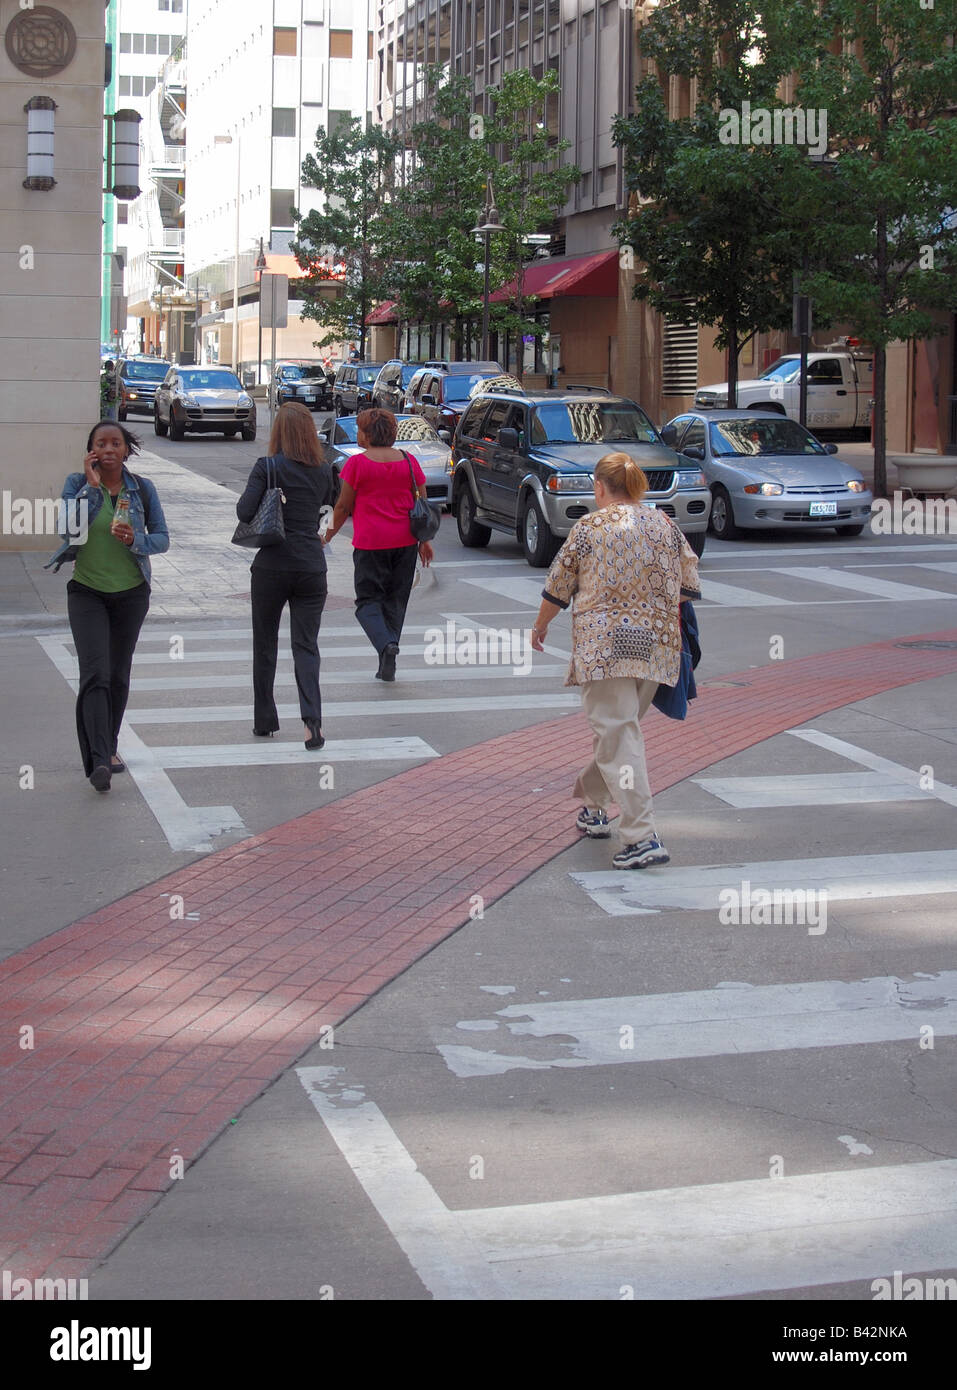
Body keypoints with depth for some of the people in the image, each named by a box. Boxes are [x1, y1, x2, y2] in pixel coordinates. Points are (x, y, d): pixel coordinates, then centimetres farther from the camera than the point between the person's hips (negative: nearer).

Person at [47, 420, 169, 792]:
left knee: (119, 675, 12)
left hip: (131, 593, 2)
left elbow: (162, 538, 1)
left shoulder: (142, 488, 0)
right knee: (94, 674, -16)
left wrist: (135, 540, -20)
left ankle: (108, 748, 29)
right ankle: (99, 761, -25)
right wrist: (91, 485, -20)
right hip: (87, 592, -2)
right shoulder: (77, 483, -4)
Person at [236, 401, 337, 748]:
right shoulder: (323, 470, 3)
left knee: (265, 644, 13)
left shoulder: (268, 467, -9)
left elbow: (245, 511, -14)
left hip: (271, 566, -2)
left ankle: (264, 721, 20)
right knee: (306, 645, 4)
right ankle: (312, 719, -15)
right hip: (311, 566, 2)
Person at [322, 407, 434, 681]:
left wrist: (330, 534, 14)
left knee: (368, 600, 5)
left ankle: (386, 644, -23)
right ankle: (386, 667, 14)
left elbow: (343, 507, -2)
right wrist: (425, 541, 16)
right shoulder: (408, 461, 5)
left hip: (370, 542, -4)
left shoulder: (357, 463, -7)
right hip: (405, 542, 4)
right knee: (395, 602, 12)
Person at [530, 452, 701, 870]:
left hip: (605, 644, -5)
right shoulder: (665, 526, 9)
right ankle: (592, 804, 38)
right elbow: (689, 587, 12)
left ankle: (642, 838, -15)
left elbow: (557, 588, 5)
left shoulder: (589, 528, -3)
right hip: (657, 646, 5)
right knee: (619, 727, 21)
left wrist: (540, 627, 22)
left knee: (618, 737, -7)